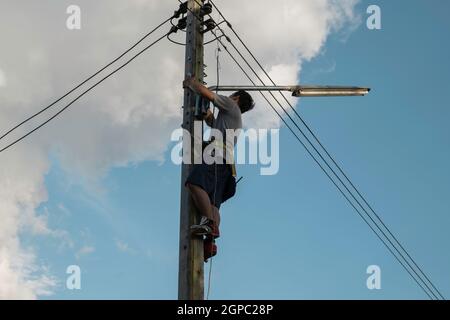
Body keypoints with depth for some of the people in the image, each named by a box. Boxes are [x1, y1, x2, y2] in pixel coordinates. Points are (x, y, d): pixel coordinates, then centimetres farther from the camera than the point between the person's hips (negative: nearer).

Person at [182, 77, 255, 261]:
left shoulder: (232, 107, 15)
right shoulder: (233, 120, 40)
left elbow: (206, 93, 8)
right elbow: (209, 118, 52)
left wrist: (190, 84, 24)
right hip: (223, 163, 9)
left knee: (194, 183, -30)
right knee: (212, 202, -6)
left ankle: (209, 223, -45)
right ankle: (210, 242, -23)